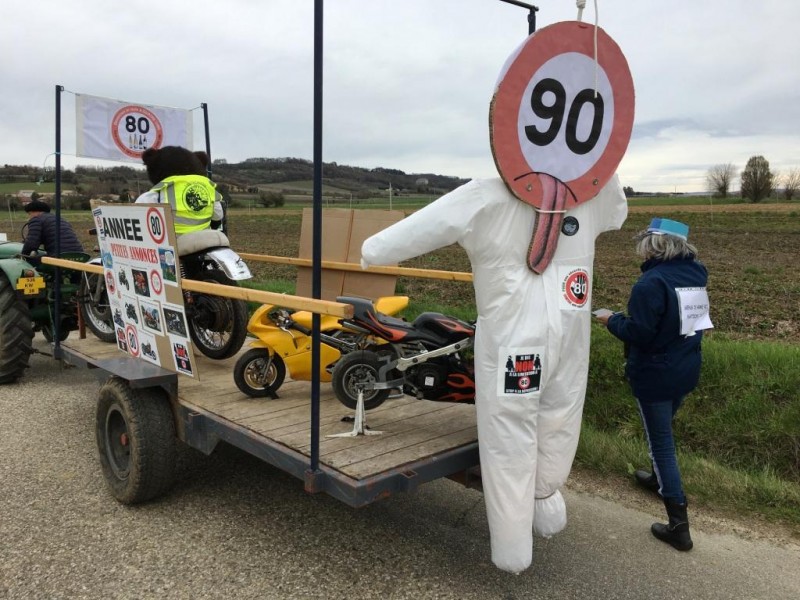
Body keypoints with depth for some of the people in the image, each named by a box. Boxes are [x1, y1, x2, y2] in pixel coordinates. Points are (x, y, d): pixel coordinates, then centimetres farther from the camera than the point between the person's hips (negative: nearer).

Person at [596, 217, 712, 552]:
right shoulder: (695, 275, 4)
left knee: (661, 442, 0)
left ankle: (679, 527, 4)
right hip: (686, 371, 8)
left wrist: (612, 320, -6)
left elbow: (639, 333, -23)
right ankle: (659, 479, 50)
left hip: (655, 376, -8)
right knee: (663, 433, 27)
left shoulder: (652, 282, -23)